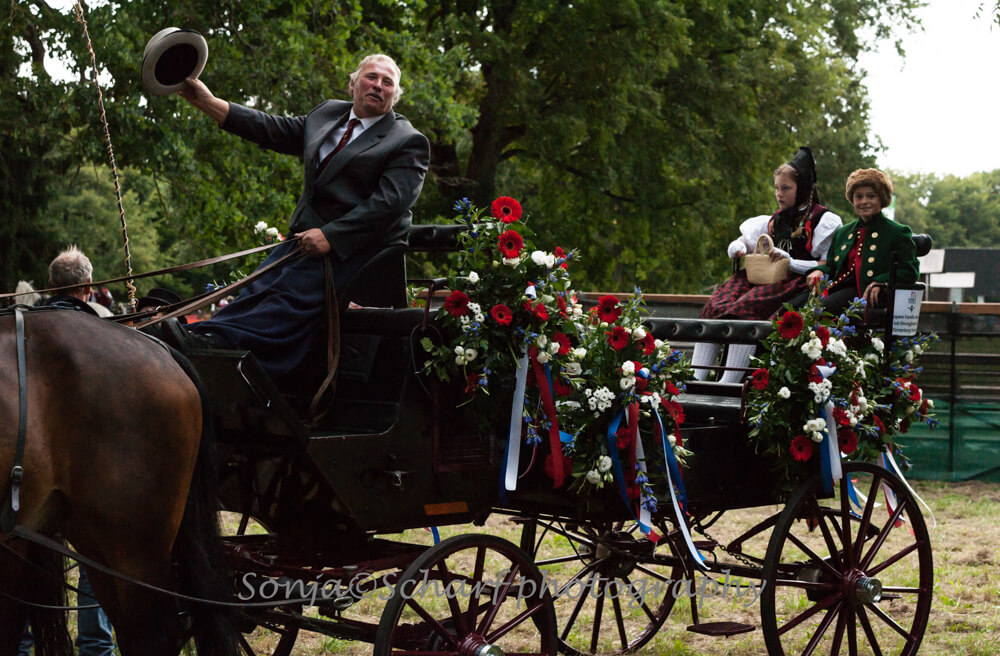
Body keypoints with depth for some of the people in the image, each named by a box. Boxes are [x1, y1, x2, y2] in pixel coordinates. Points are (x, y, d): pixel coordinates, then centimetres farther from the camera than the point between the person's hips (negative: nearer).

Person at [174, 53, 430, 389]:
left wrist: (330, 235, -21)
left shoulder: (408, 142, -1)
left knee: (296, 292, -30)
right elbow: (274, 131, 21)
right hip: (307, 236, 7)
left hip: (358, 245, -7)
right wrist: (207, 102, 14)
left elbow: (389, 203, -13)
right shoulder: (327, 114, 20)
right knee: (256, 291, -17)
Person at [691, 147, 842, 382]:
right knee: (714, 307, -23)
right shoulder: (774, 220, 26)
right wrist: (738, 249, 4)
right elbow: (737, 245, 28)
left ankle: (727, 384, -43)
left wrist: (791, 262, -16)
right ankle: (695, 379, -33)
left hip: (795, 281, -6)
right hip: (763, 278, 6)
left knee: (744, 309, -35)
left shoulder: (823, 220, 5)